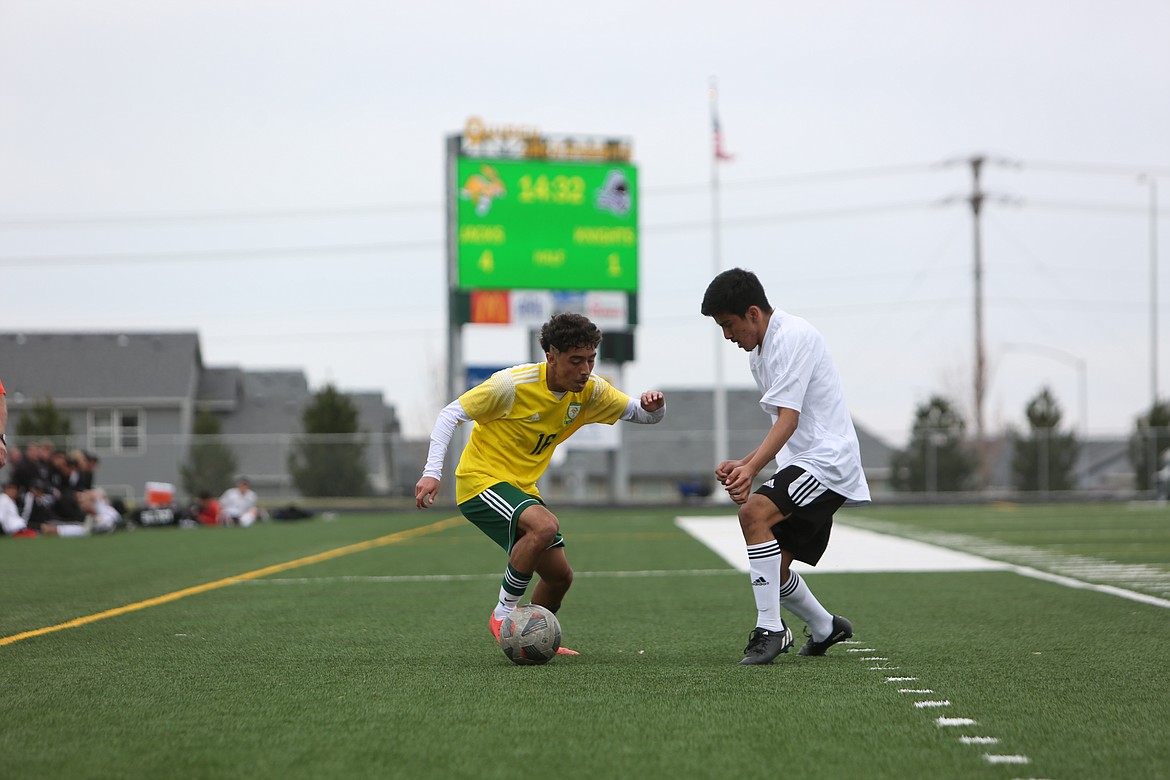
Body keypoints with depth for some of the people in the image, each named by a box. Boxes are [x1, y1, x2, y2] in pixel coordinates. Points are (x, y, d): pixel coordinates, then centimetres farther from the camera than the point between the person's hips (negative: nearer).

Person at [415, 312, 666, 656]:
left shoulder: (590, 391, -4)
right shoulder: (513, 384, -22)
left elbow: (639, 414, 5)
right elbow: (451, 414, -16)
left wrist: (651, 406, -21)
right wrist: (432, 473, -25)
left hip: (522, 488, 7)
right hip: (481, 481, -7)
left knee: (560, 576, 9)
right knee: (546, 525, -32)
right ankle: (503, 615, -18)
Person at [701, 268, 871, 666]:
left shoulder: (793, 337, -13)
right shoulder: (760, 352, 18)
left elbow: (789, 419, -22)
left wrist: (751, 469, -30)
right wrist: (743, 464, 12)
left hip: (827, 461, -10)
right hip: (804, 462, 10)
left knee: (754, 512, -29)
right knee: (773, 567, 10)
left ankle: (770, 629, -27)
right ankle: (825, 628, 36)